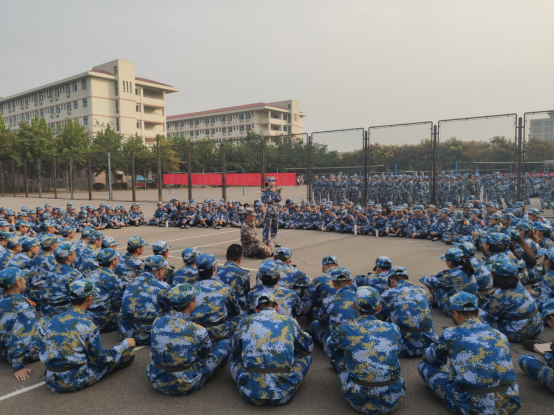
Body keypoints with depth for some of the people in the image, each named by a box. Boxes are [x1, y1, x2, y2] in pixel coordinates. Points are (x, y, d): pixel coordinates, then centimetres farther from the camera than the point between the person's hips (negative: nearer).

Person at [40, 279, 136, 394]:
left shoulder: (54, 320, 1)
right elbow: (101, 360, -9)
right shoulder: (87, 326, -17)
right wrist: (125, 344, 5)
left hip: (50, 380, 7)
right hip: (75, 382, -7)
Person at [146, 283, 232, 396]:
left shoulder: (157, 322, -11)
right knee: (225, 344, 8)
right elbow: (207, 351, 0)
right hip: (185, 387, -5)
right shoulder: (198, 331, -23)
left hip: (156, 382, 5)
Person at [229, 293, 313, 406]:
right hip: (283, 393, 0)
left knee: (234, 357, 29)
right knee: (306, 355, 23)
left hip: (250, 392, 1)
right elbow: (308, 347, 23)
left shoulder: (246, 321, 9)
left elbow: (234, 352, 22)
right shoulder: (290, 322, 8)